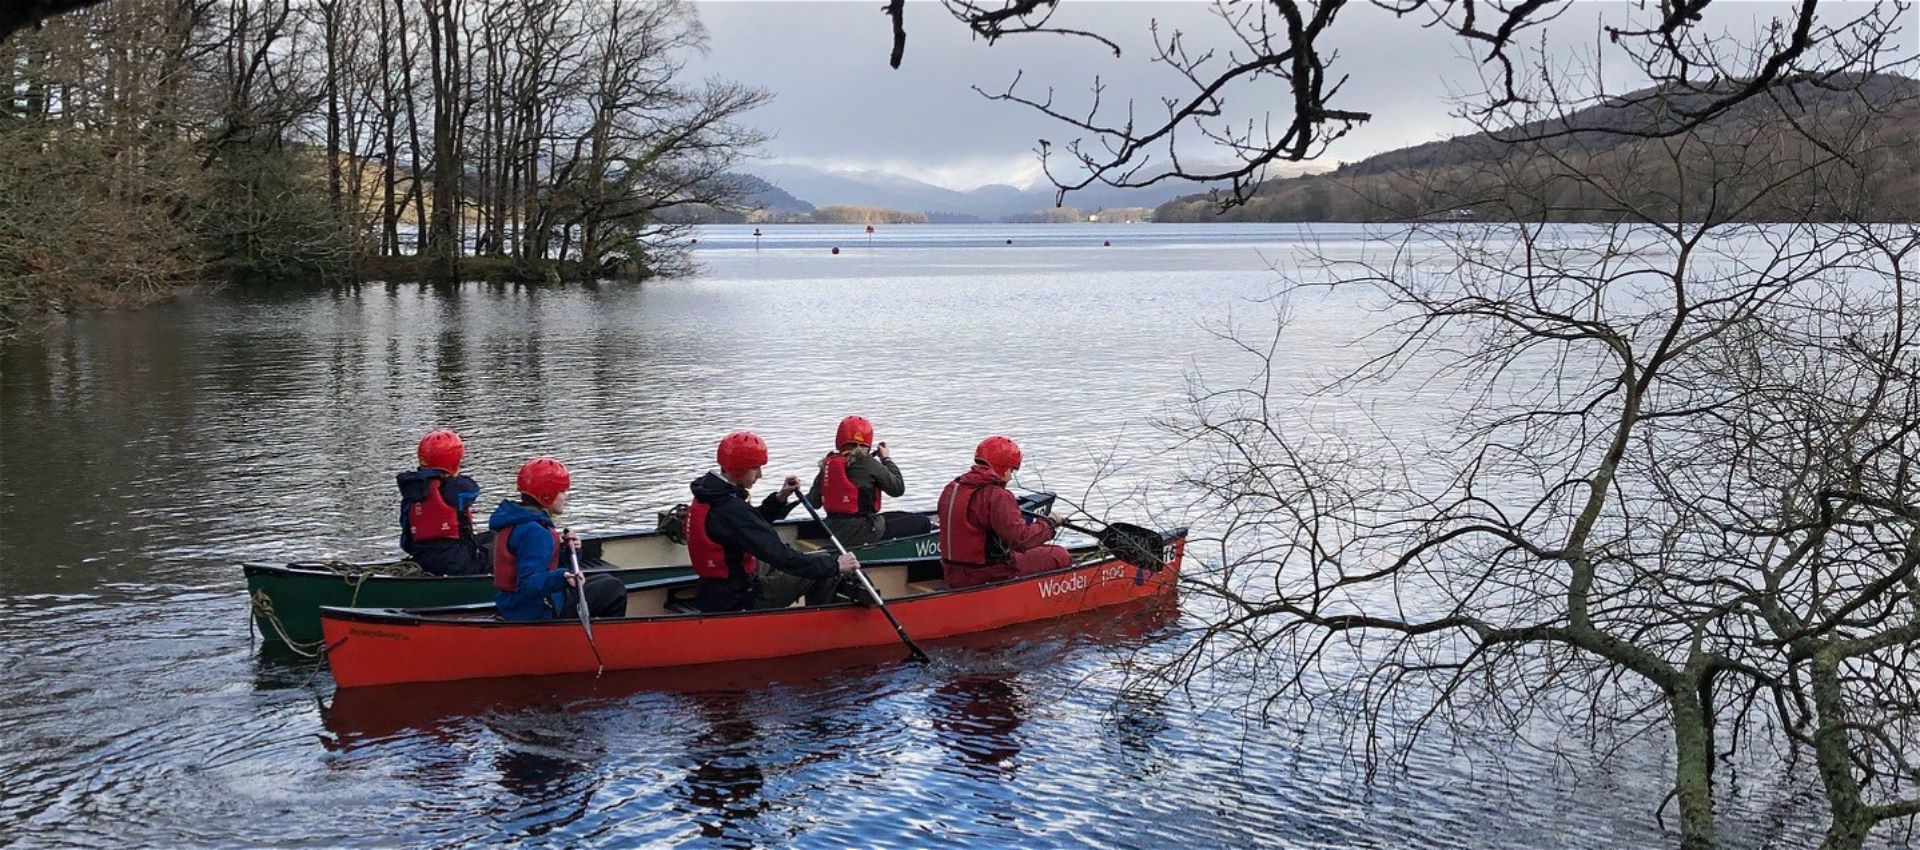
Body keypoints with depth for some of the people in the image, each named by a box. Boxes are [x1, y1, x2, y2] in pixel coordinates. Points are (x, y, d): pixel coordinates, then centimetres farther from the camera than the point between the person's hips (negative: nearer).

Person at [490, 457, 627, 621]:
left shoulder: (517, 521, 9)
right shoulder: (534, 532, -24)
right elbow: (529, 585, -32)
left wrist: (569, 552, -1)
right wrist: (562, 578, -45)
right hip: (536, 614, -11)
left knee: (603, 581, 25)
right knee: (614, 590, 0)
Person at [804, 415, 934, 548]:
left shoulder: (827, 463, 4)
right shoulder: (867, 463, -12)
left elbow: (813, 501, 5)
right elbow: (898, 488, -5)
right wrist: (887, 459, 7)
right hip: (861, 534, -7)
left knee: (902, 516, 24)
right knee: (923, 522, 0)